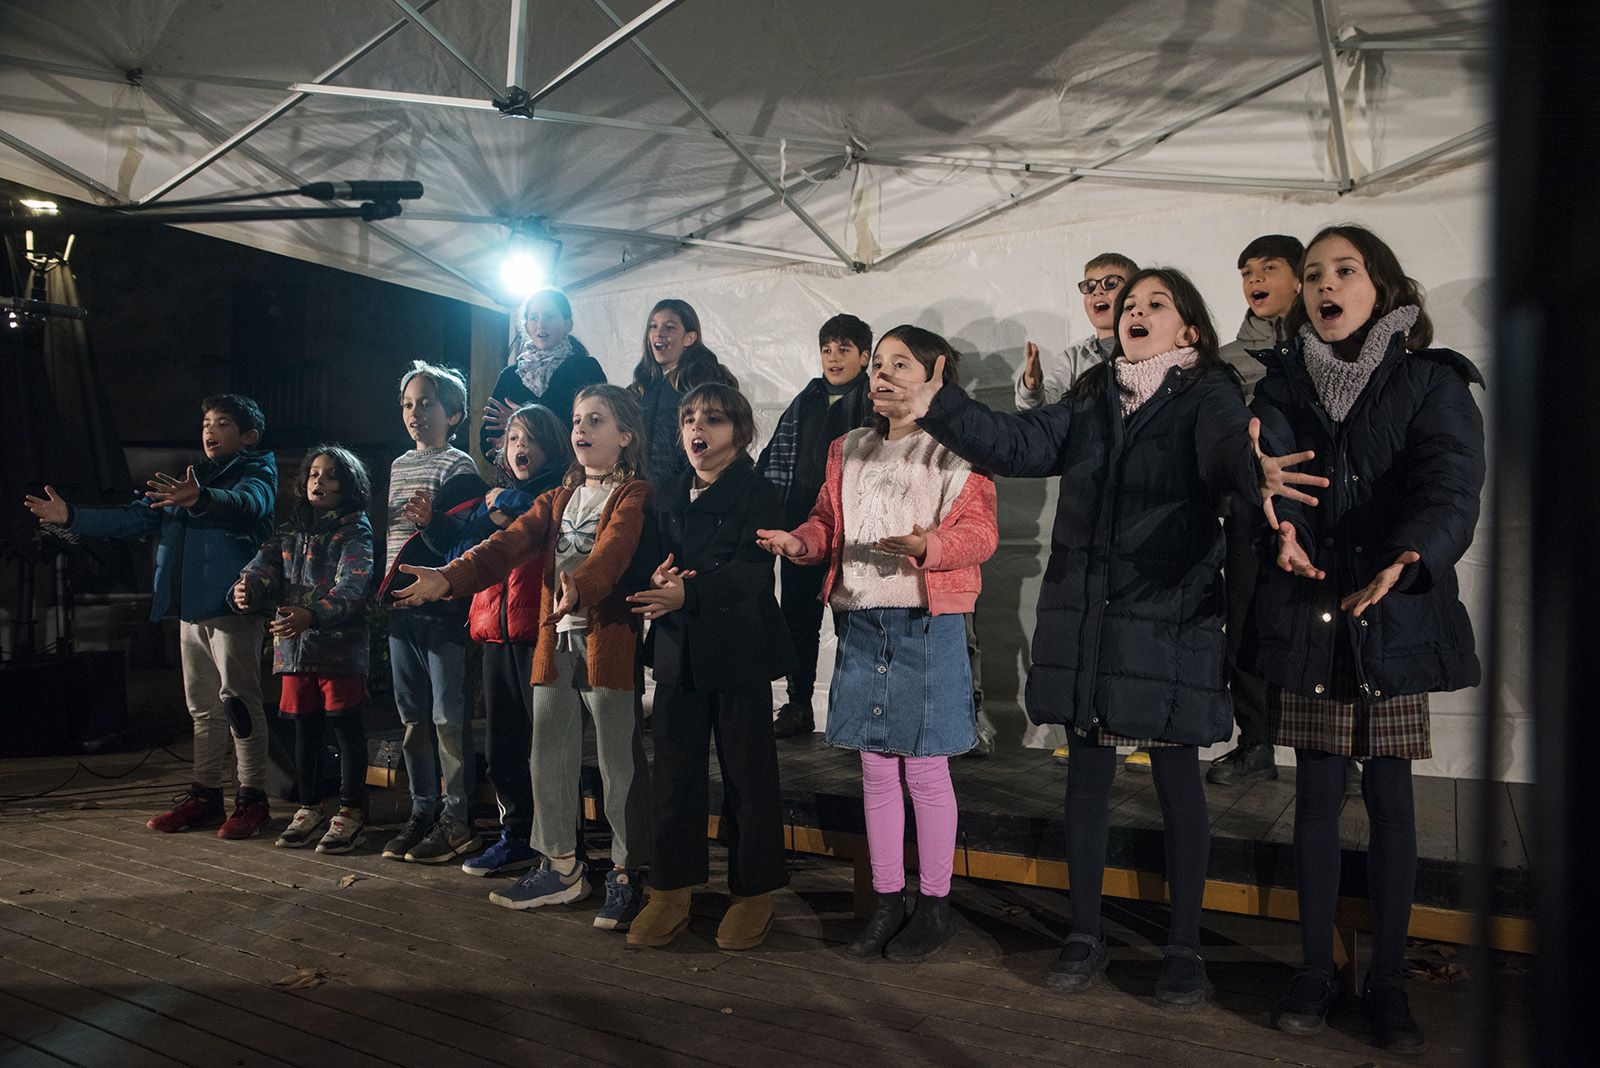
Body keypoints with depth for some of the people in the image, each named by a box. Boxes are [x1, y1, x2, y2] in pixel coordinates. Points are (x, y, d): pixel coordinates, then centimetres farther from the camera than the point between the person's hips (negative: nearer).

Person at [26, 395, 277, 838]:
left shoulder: (257, 473, -2)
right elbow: (134, 519, 22)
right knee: (203, 709, 12)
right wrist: (71, 517, 12)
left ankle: (252, 799, -4)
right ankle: (204, 796, 18)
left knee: (239, 701, -8)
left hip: (231, 605, -8)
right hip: (191, 609, 8)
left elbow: (248, 501, -26)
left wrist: (200, 499, -46)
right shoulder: (184, 484, 23)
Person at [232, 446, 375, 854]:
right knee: (305, 728, 13)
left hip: (341, 643, -6)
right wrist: (246, 590, -22)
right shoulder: (291, 530, 15)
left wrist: (312, 615, -34)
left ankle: (351, 813, 9)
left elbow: (352, 587, -18)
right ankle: (310, 811, 24)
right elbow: (264, 565, 2)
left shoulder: (355, 530, -5)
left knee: (347, 727, 0)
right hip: (294, 645, 6)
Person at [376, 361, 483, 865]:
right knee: (413, 719, 12)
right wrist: (386, 590, 19)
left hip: (442, 609, -7)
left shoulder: (459, 468, -6)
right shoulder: (400, 465, 17)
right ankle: (423, 811, 21)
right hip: (401, 609, 8)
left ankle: (458, 821, 2)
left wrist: (433, 521, -30)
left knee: (448, 718, -4)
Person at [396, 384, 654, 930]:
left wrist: (581, 585, -44)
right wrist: (451, 578, -12)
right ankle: (561, 866, 25)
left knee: (619, 762, -2)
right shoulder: (558, 499, 18)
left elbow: (615, 547, -24)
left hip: (608, 636, -7)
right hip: (555, 639, 7)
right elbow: (510, 544, 4)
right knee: (548, 756, 12)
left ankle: (626, 875, 9)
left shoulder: (634, 494, -4)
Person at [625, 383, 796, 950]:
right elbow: (650, 560, 13)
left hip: (739, 650, -5)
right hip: (678, 649, 5)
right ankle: (671, 889, 18)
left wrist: (688, 593, -32)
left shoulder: (757, 494, -7)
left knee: (747, 771, 3)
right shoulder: (670, 497, 13)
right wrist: (655, 582, -12)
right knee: (674, 769, 7)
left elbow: (752, 572, -19)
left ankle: (754, 892, 16)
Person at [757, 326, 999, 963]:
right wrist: (803, 541, -7)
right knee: (875, 766, 10)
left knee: (924, 768, 0)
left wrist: (928, 545, -29)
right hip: (860, 621, 5)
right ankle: (887, 899, 21)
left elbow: (979, 531, -10)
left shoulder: (957, 451, -2)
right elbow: (828, 519, 15)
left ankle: (934, 904, 14)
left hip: (927, 623, -5)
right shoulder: (849, 451, 15)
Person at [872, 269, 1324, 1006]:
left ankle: (1184, 947, 17)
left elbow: (1229, 443, -23)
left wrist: (1258, 473, -48)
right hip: (1082, 613, 5)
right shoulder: (1091, 400, 13)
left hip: (1169, 614, -4)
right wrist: (937, 410, -10)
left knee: (1176, 777, 4)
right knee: (1087, 771, 11)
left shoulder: (1207, 395, -3)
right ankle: (1084, 934, 23)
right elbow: (1020, 444, 3)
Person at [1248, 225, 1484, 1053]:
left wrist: (1405, 561, -37)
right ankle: (1316, 969, 21)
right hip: (1304, 612, 2)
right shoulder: (1285, 381, 7)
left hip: (1395, 616, -2)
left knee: (1390, 799, 5)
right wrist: (1279, 521, -35)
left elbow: (1451, 487, -17)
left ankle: (1387, 979, 18)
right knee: (1316, 795, 9)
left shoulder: (1431, 381, -1)